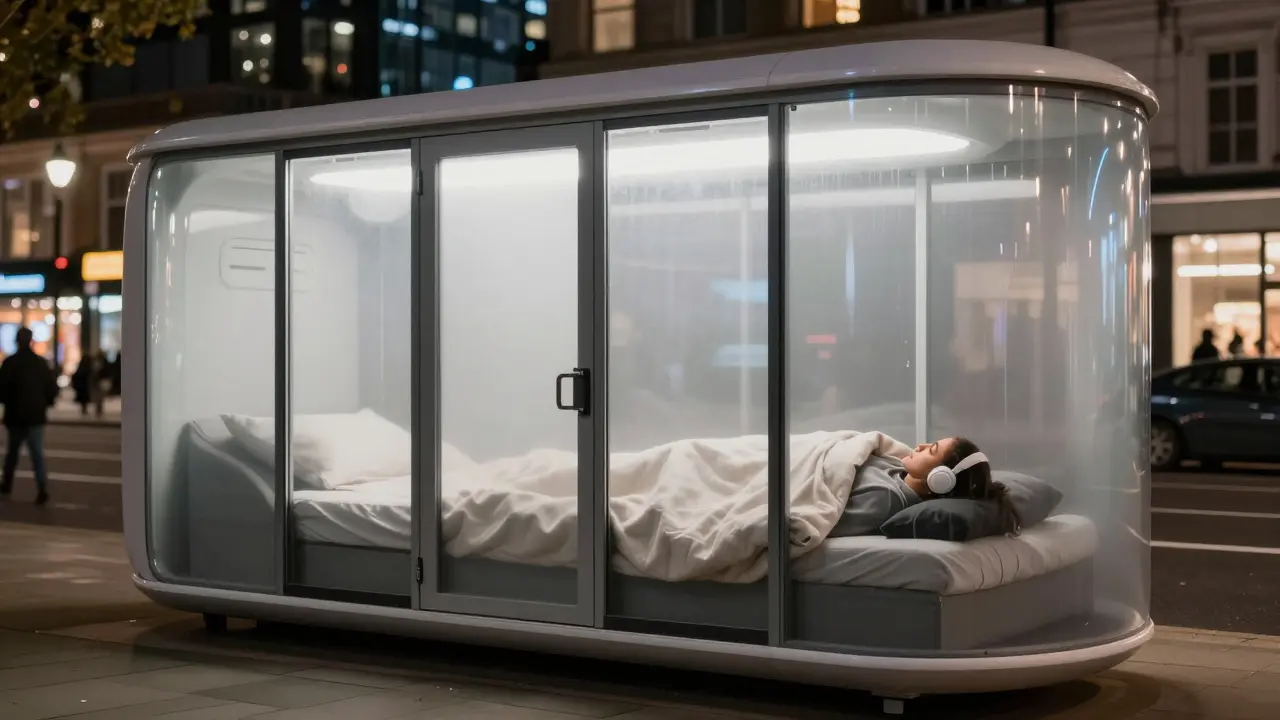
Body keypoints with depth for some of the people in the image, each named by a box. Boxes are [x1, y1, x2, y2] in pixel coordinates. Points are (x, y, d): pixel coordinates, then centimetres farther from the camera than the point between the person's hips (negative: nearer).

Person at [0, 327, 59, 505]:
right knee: (37, 453, -4)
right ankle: (42, 488, -19)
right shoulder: (42, 363, 0)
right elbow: (53, 389, 0)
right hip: (36, 415, 0)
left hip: (15, 415, 0)